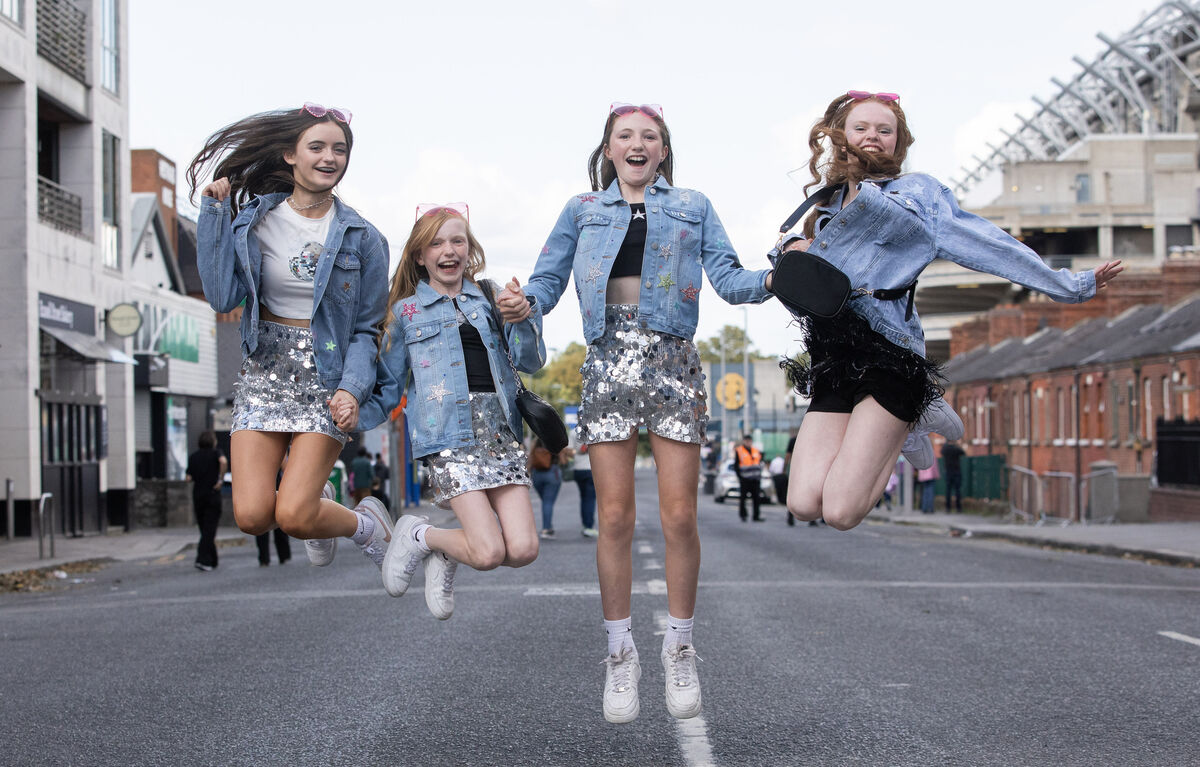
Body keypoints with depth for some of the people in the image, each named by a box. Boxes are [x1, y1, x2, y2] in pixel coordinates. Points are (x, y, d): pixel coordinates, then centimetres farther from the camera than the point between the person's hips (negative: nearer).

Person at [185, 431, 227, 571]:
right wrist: (221, 478, -14)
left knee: (205, 529, 13)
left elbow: (188, 478, 2)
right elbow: (223, 461, -24)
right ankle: (202, 559, -17)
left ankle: (212, 561, 19)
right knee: (209, 529, -4)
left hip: (197, 496, 4)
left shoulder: (193, 457, 9)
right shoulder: (215, 453, -1)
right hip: (212, 495, -4)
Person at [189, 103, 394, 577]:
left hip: (327, 377, -2)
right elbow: (222, 297, -9)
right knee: (251, 516, -8)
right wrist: (215, 214, -9)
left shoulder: (361, 239, -1)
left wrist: (352, 389, -16)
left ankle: (364, 524, 19)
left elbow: (366, 330, 1)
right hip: (263, 374, 2)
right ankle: (316, 497, 28)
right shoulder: (251, 220, 2)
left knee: (292, 517, -14)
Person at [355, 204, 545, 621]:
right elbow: (388, 388, 12)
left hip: (499, 428, 3)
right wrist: (353, 417, -8)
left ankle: (444, 554, 18)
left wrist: (523, 316, -12)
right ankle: (419, 536, 15)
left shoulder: (489, 298, 17)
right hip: (449, 434, -3)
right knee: (488, 553, -15)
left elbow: (530, 360, 6)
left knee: (523, 550, -10)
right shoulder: (406, 312, 12)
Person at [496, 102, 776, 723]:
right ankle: (620, 653, 10)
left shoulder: (693, 207, 17)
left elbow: (727, 277, 7)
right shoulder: (583, 210, 18)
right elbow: (547, 279, 11)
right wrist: (524, 303, -11)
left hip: (672, 361, 0)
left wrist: (770, 280, -13)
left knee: (679, 515, -4)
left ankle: (679, 648, 11)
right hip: (610, 361, 0)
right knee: (615, 516, -2)